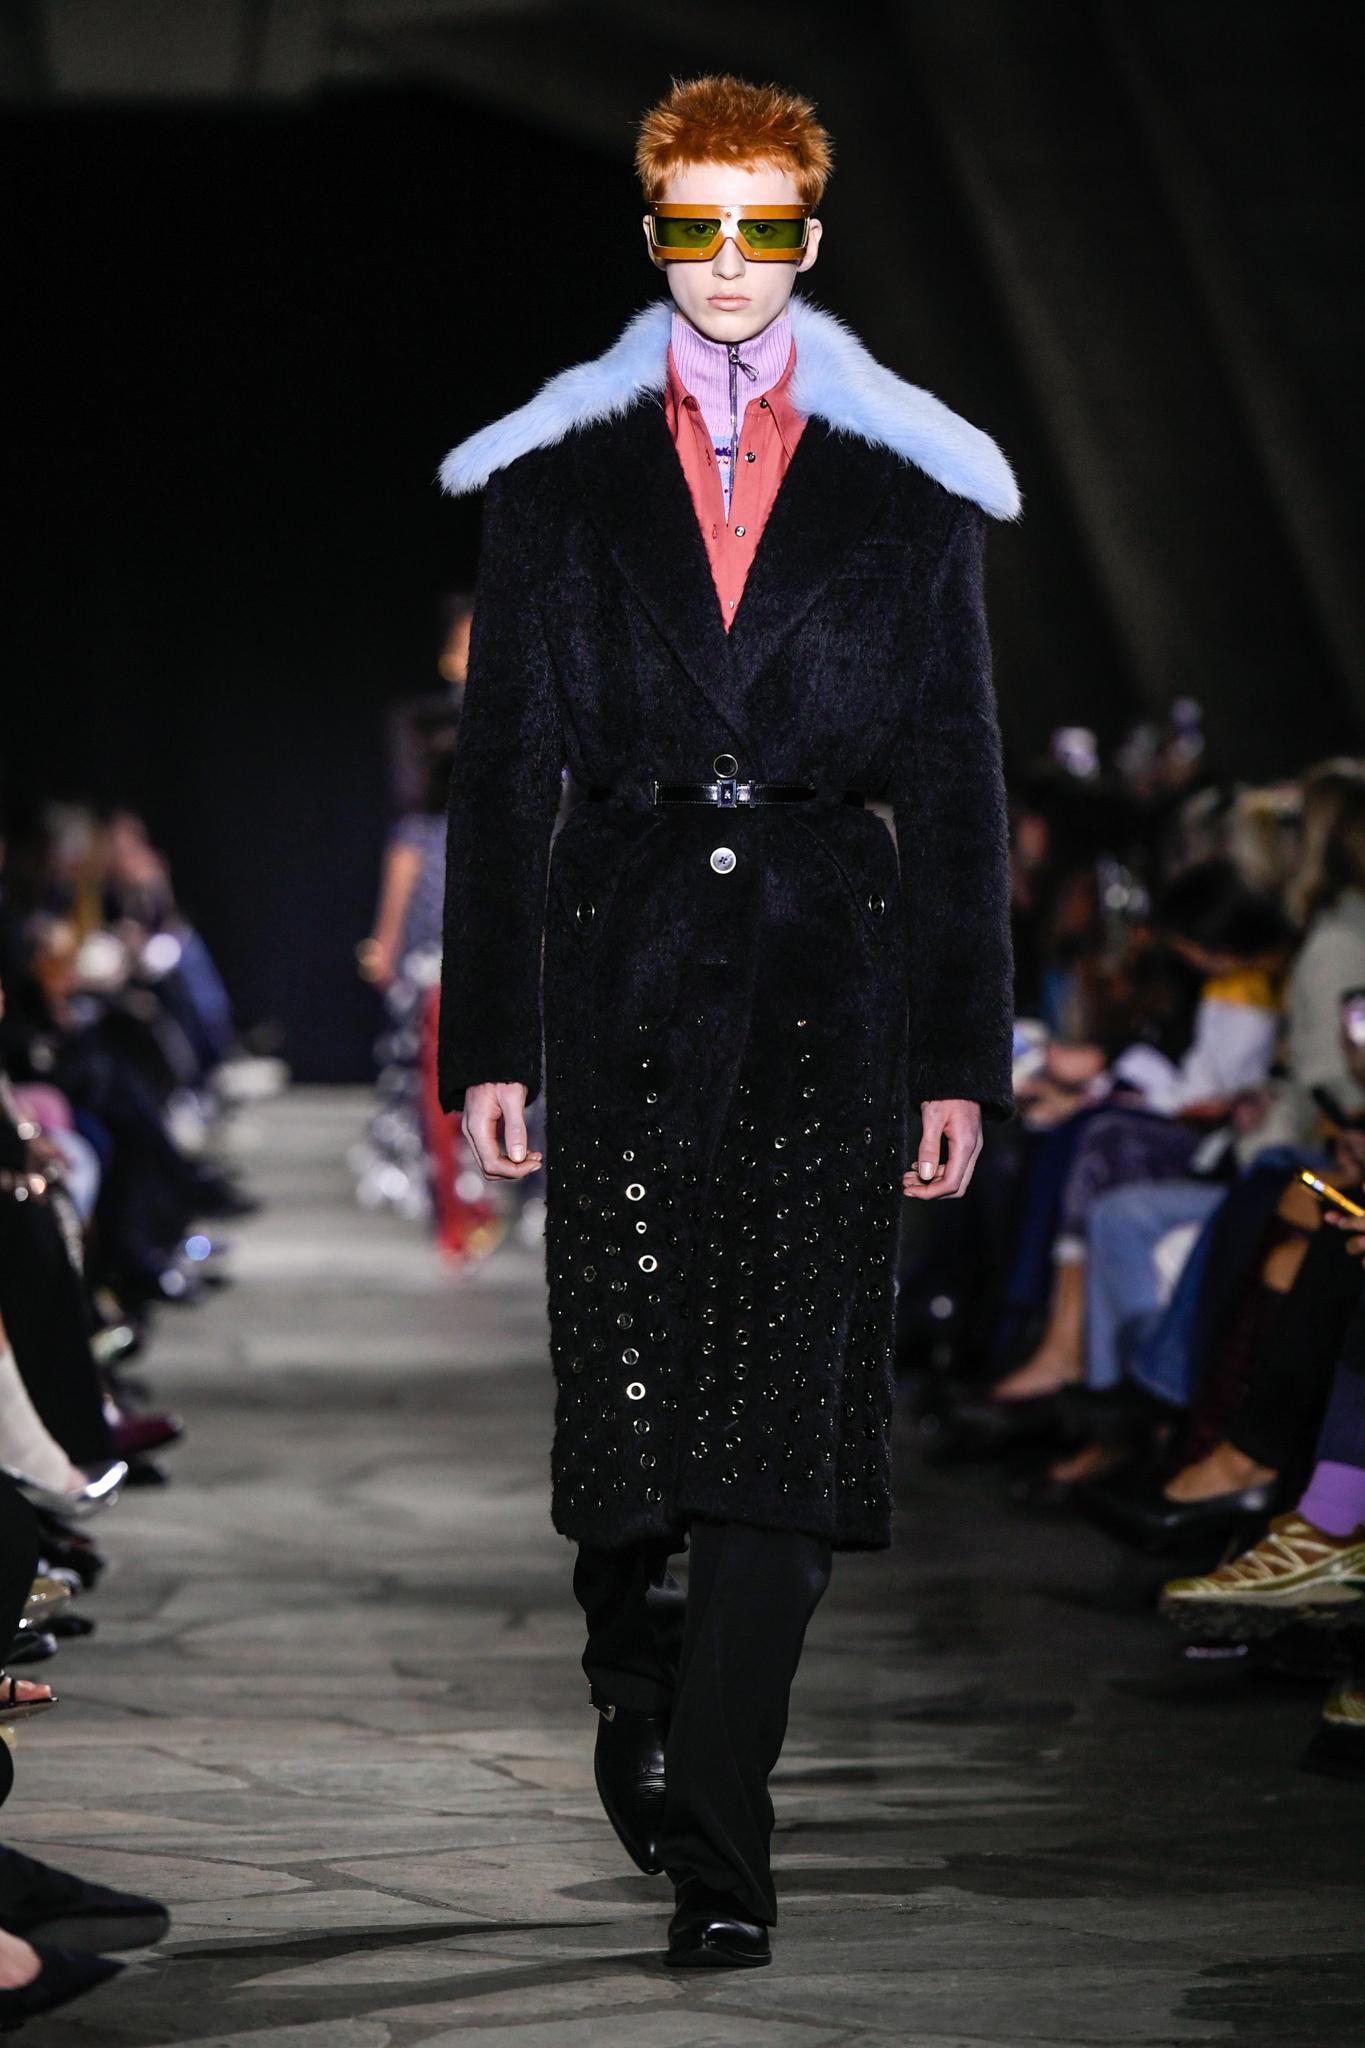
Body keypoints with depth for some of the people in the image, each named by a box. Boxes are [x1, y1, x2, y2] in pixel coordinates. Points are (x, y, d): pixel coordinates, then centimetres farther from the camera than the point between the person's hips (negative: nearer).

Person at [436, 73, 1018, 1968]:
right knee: (628, 1372, 0)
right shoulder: (558, 480, 8)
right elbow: (501, 775, 6)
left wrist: (963, 1057, 2)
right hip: (628, 960, 1)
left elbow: (957, 790, 7)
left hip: (829, 976, 0)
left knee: (790, 1397, -7)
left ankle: (713, 1842, -3)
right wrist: (489, 1042, 0)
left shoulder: (910, 490, 8)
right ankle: (635, 1659, 32)